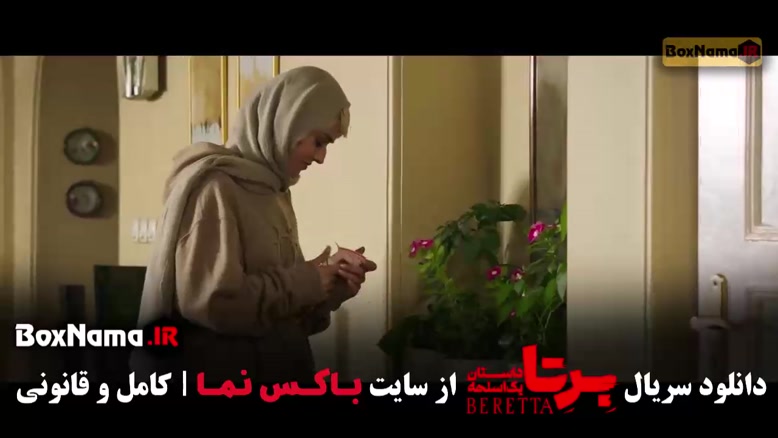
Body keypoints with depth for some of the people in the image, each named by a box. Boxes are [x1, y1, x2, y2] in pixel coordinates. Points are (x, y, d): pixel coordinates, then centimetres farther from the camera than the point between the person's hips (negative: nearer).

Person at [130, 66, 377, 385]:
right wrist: (307, 281, -17)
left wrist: (329, 276, -3)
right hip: (211, 370, -8)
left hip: (269, 368, 8)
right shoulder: (212, 185, -16)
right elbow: (211, 300, -26)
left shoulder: (272, 188, 10)